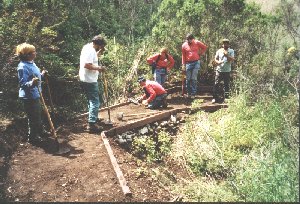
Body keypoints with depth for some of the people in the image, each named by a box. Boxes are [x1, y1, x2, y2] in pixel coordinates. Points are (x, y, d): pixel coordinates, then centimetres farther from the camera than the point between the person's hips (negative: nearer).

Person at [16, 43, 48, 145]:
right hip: (29, 96, -10)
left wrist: (41, 75, 9)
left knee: (38, 114, 24)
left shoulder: (31, 63, 6)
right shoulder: (22, 67, -23)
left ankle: (40, 131, 42)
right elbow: (23, 84, -25)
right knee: (33, 117, 2)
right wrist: (32, 83, -42)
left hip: (35, 94, 10)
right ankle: (32, 137, 19)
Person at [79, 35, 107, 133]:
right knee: (95, 102, -6)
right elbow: (86, 65, -28)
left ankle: (93, 118, 37)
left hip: (86, 79, 11)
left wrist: (99, 52, 13)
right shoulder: (90, 50, -19)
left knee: (91, 100, 22)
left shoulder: (88, 47, 12)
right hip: (90, 80, -11)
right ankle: (92, 124, -5)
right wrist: (99, 68, -19)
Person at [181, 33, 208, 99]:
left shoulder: (197, 43, 0)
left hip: (196, 62, -1)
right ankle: (189, 93, 15)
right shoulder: (184, 45, 2)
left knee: (194, 79, -3)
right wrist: (183, 65, 2)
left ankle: (193, 93, 2)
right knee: (188, 79, 4)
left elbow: (205, 47, 14)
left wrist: (200, 53, 6)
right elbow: (183, 56, 5)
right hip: (188, 63, 1)